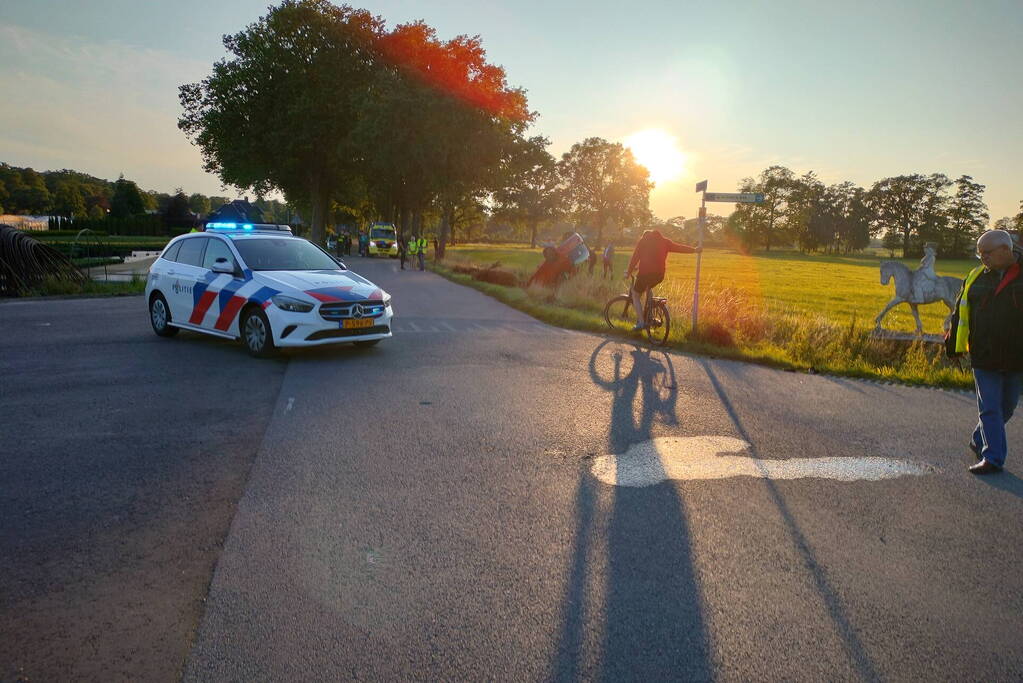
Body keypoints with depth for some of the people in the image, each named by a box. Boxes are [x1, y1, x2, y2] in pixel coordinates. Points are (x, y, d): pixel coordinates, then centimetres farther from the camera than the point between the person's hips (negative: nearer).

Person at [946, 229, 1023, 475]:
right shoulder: (976, 277, 3)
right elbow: (960, 313, 10)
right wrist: (953, 344, 11)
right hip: (984, 356, 0)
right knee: (989, 408, 0)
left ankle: (979, 442, 33)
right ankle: (992, 457, 6)